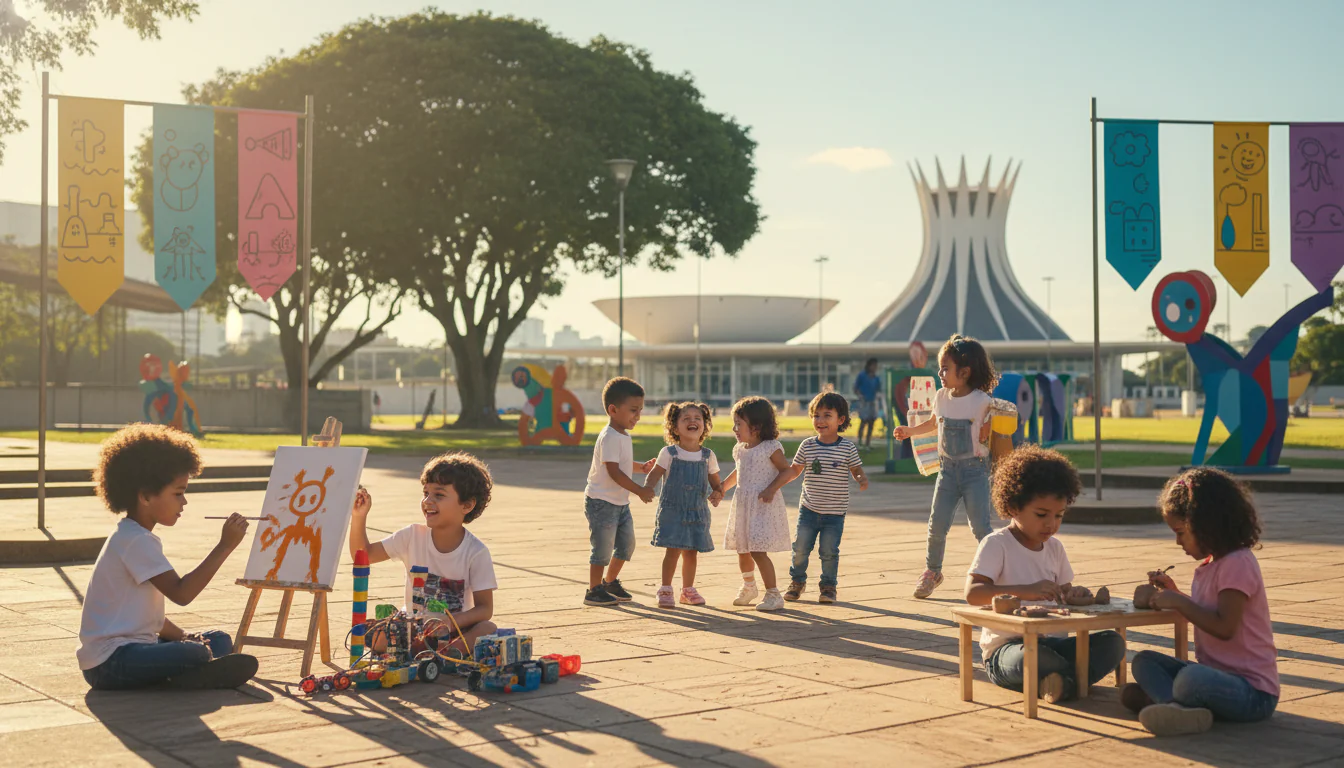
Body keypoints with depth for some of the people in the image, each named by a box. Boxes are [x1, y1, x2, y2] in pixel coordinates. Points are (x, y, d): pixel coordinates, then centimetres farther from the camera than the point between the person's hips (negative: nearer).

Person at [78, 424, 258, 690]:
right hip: (109, 663, -11)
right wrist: (225, 546, -24)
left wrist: (181, 635, 8)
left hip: (132, 646, 11)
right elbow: (181, 593, -25)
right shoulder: (136, 541, -16)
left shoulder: (134, 537, 18)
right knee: (196, 654, -31)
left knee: (219, 640, 7)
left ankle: (185, 676, -15)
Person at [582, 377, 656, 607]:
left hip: (620, 502, 9)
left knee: (627, 544, 14)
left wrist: (641, 467, 16)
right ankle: (594, 590, 10)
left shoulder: (623, 436, 10)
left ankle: (610, 581, 32)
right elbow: (613, 471, -26)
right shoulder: (609, 437, -21)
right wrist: (640, 491, -25)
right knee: (604, 548, -3)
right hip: (602, 502, -9)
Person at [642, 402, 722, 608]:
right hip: (672, 511, -3)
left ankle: (688, 590, 24)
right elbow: (654, 474, -1)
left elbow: (716, 483, 10)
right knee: (673, 550, -8)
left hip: (698, 512, 3)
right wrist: (647, 488, -22)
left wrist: (717, 494, -11)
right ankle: (665, 591, 3)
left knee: (691, 552, 10)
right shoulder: (668, 453, -4)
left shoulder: (708, 456, 3)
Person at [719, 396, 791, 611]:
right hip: (743, 505, 8)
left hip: (764, 505, -7)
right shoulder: (740, 449, 10)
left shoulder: (771, 448, -11)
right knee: (742, 550, 17)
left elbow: (786, 470, -10)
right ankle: (749, 587, 39)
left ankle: (773, 594, -4)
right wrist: (721, 489, 23)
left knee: (758, 551, -14)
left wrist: (771, 488, -20)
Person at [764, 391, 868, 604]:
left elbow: (857, 470, 2)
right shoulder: (807, 446, -1)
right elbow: (794, 470, 5)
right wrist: (772, 488, 0)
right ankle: (797, 581, 29)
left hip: (835, 513, -2)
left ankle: (828, 586, 22)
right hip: (809, 508, 2)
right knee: (800, 547, 6)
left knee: (829, 551, 2)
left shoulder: (848, 448, -6)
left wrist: (862, 479, -21)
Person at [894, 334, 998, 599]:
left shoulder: (982, 401, -11)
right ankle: (932, 571, 21)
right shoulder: (941, 397, 4)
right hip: (947, 468, 4)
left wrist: (987, 435, -22)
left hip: (975, 469, -4)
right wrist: (909, 431, 21)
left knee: (980, 526, -6)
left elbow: (988, 435, -2)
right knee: (937, 524, 3)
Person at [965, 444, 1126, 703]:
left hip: (1045, 642, 7)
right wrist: (1026, 591, -34)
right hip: (1003, 650, -7)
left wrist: (1073, 594, -5)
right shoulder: (996, 544, -9)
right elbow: (972, 593, -22)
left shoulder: (1055, 547, 13)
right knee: (1032, 656, -41)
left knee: (1113, 642, -13)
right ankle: (1085, 673, -16)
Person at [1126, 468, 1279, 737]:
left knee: (1191, 679, -40)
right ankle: (1181, 706, -25)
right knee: (1143, 661, 1)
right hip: (1216, 675, 11)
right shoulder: (1212, 564, 14)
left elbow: (1224, 628, -23)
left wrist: (1179, 602, -17)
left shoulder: (1238, 563, -15)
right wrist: (1173, 593, 16)